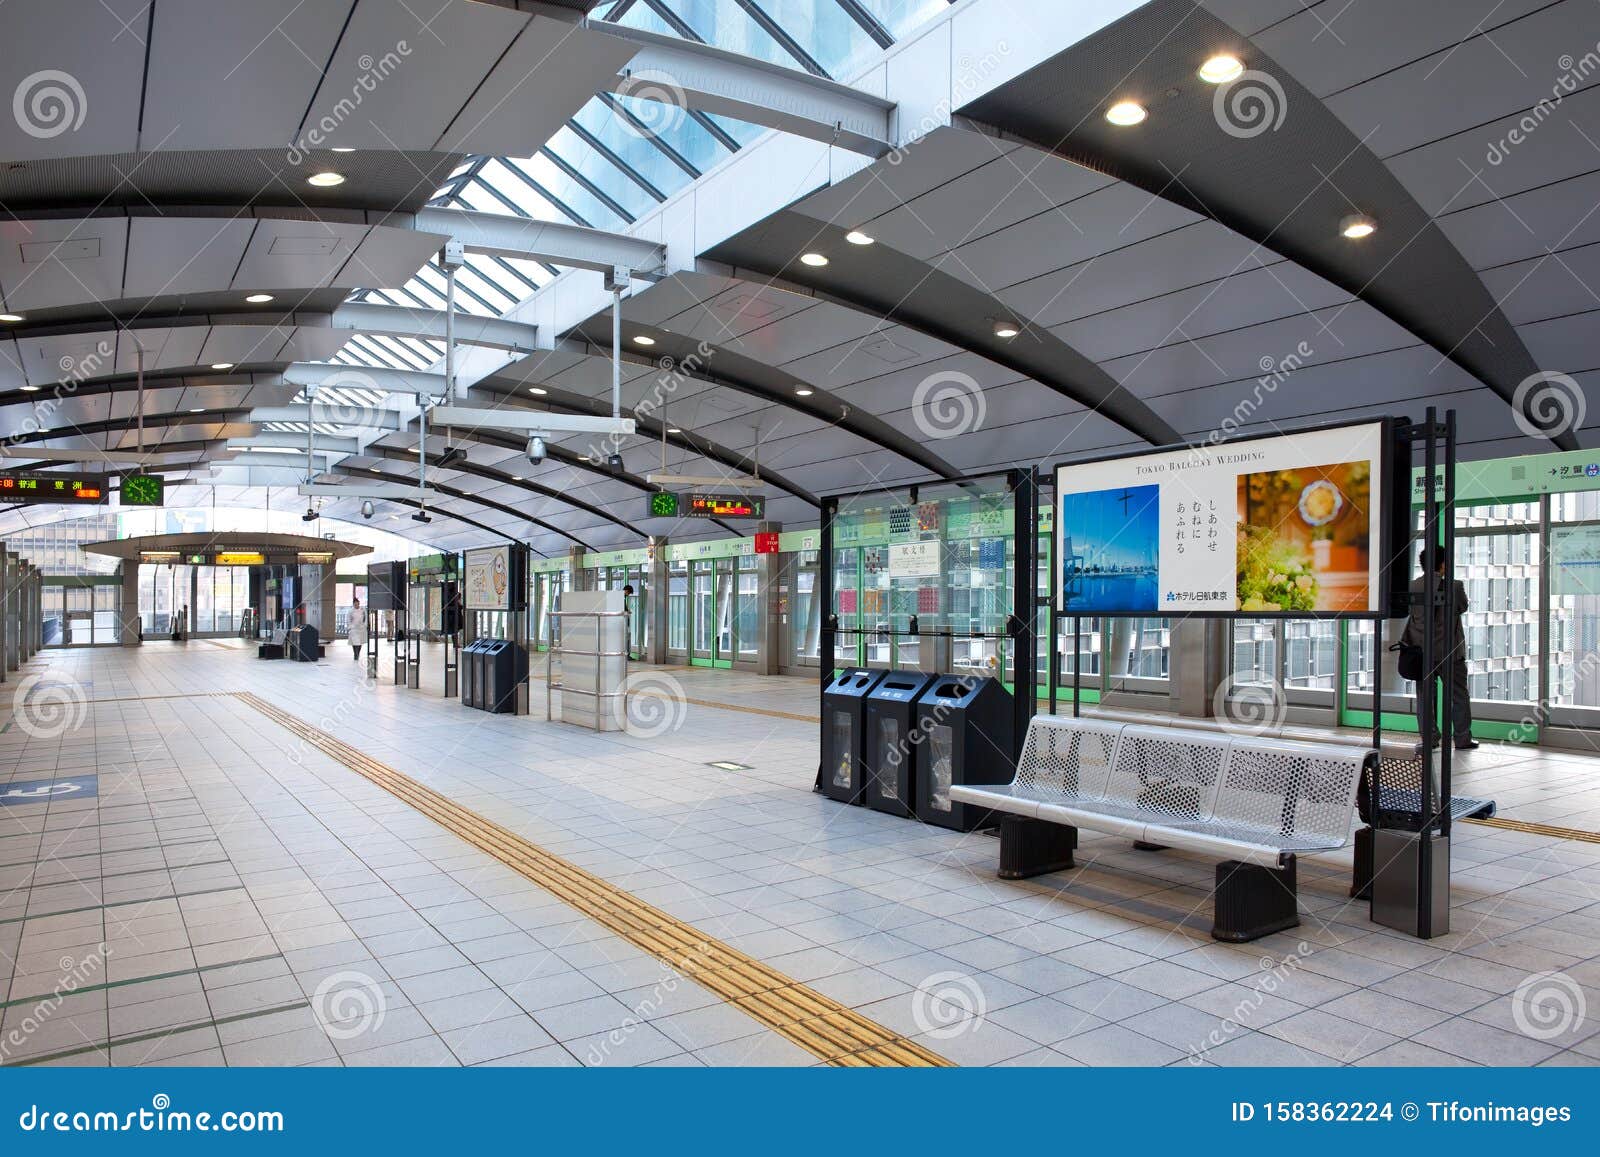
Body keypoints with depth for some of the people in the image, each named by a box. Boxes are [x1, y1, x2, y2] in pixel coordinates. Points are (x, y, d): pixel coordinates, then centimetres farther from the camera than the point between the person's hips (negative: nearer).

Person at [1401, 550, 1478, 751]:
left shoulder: (1413, 586, -5)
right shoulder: (1454, 586, -12)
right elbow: (1463, 607, 5)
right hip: (1449, 651, -2)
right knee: (1459, 695, 10)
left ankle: (1428, 738, 10)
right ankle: (1462, 739, 14)